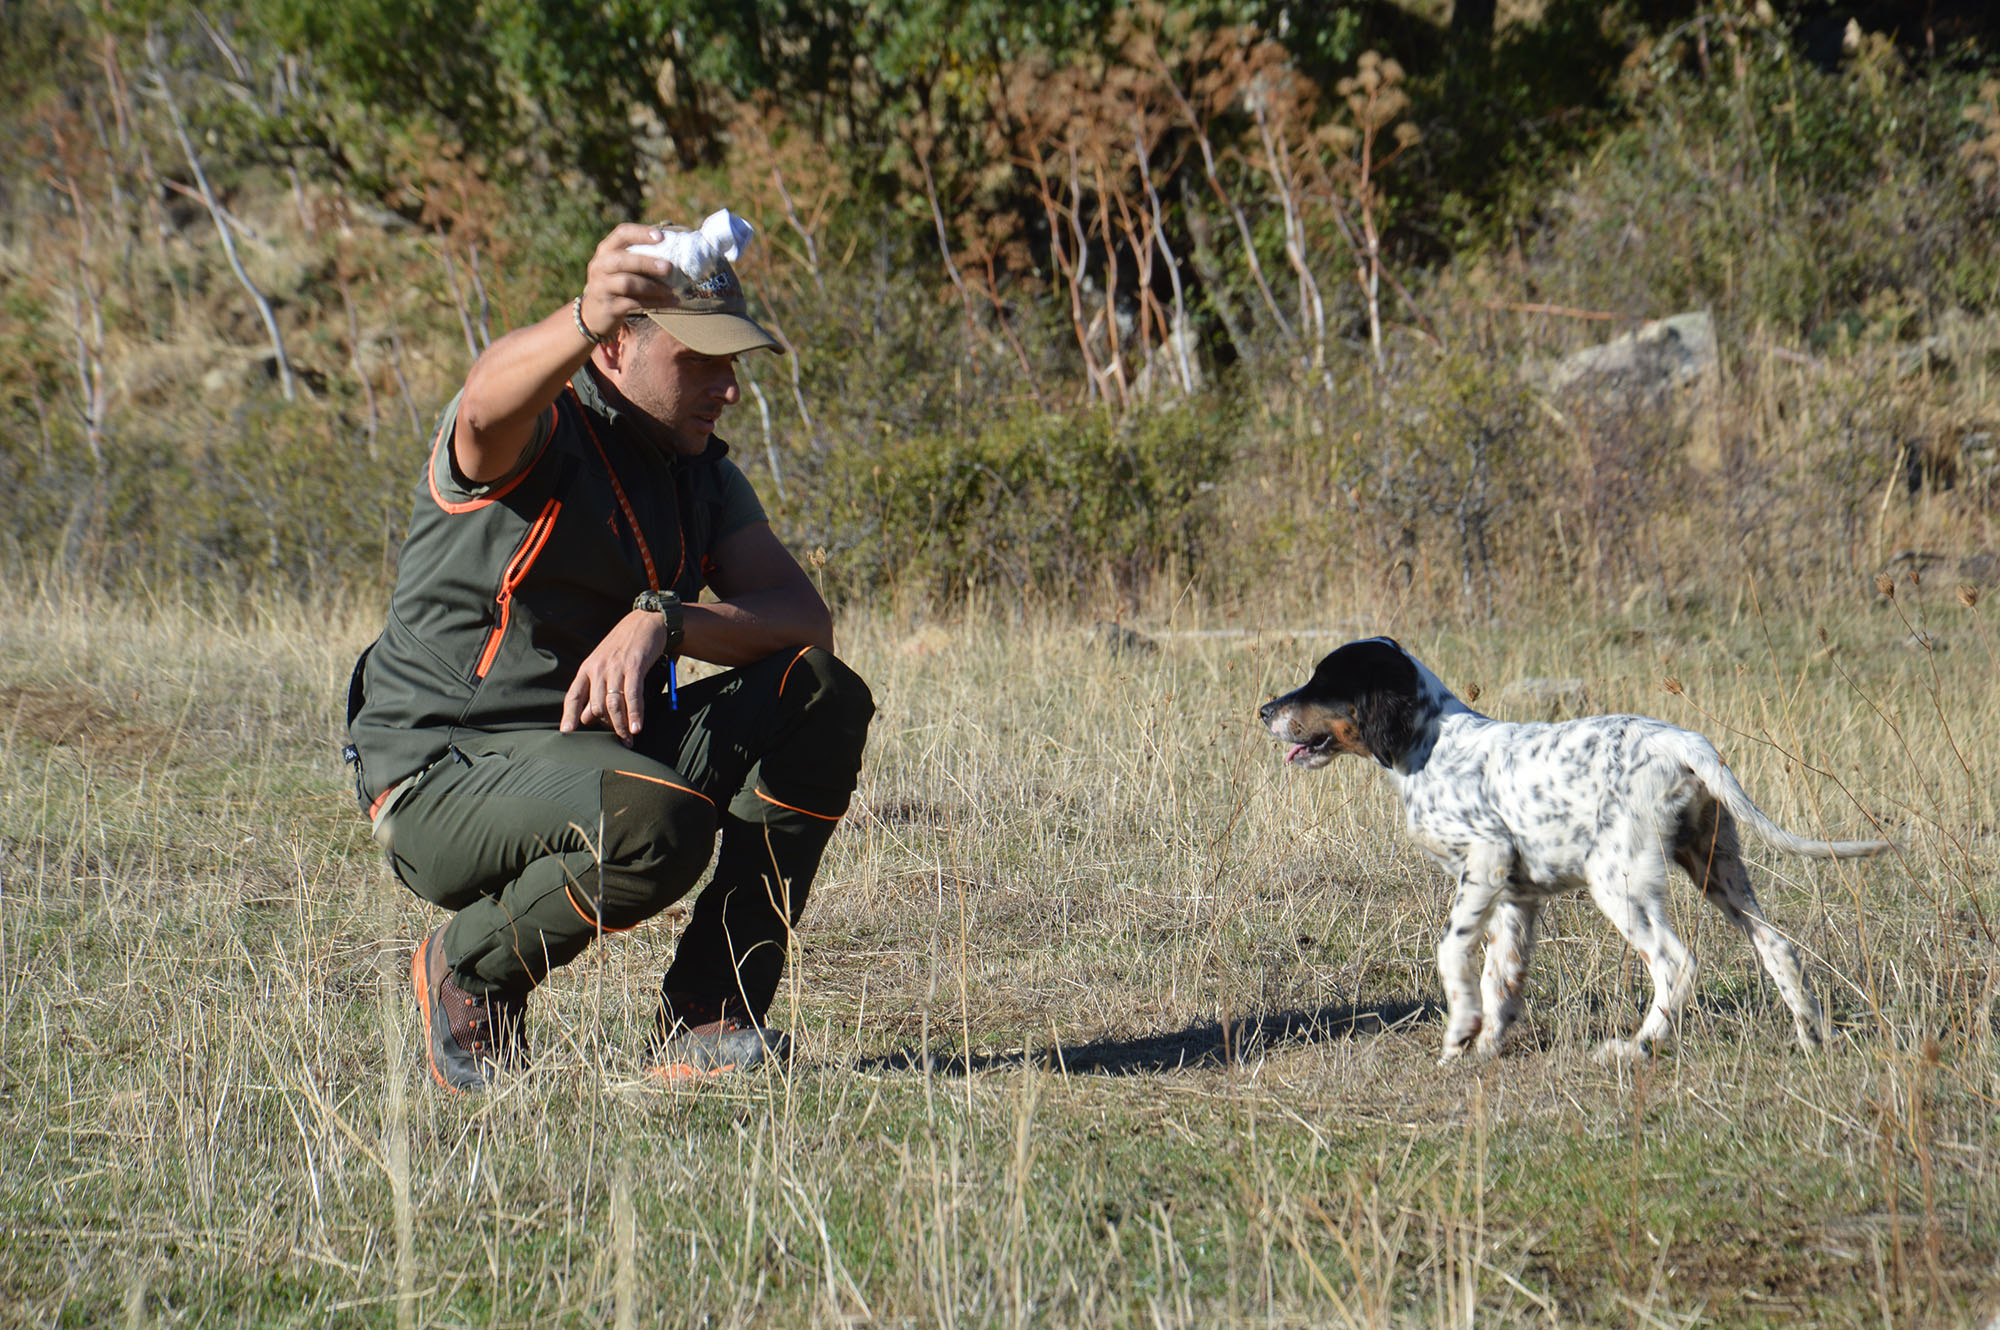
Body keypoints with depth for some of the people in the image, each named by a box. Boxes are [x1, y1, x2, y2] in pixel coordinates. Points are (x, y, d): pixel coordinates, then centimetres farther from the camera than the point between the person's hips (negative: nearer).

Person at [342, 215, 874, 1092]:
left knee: (820, 697, -11)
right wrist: (583, 319, -63)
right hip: (443, 773, -7)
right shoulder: (537, 430, -12)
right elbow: (491, 399, -40)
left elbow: (805, 620, -4)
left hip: (599, 748, 7)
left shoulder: (702, 476, 10)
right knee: (654, 822, -36)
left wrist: (662, 621, -24)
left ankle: (705, 1018, -9)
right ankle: (469, 970, -5)